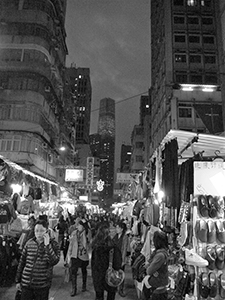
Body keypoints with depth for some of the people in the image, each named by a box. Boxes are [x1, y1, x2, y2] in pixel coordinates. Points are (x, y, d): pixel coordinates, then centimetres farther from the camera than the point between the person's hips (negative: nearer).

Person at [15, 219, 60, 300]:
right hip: (26, 284, 2)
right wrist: (18, 280, 11)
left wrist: (47, 245, -23)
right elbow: (22, 262, 9)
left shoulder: (53, 244, -7)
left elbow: (54, 261, -20)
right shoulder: (29, 243, 1)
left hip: (42, 285, -2)